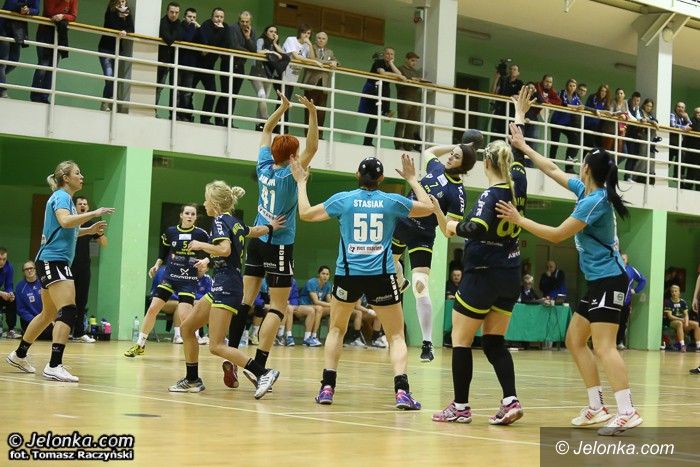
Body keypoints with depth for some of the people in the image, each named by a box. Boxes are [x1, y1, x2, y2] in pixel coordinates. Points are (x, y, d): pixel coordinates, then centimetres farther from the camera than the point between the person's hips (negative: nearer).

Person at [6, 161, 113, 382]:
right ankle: (54, 366, -26)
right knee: (68, 311, -19)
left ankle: (19, 355, 31)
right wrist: (94, 213, -26)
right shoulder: (61, 196, -9)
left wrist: (90, 229, 19)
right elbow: (65, 221, -29)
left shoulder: (66, 197, 19)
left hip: (55, 262, 11)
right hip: (53, 261, -11)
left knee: (49, 313, 19)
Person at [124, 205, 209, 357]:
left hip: (188, 280, -3)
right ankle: (140, 345, 13)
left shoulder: (200, 234, -5)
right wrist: (157, 265, 1)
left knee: (184, 315, -15)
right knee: (152, 309, -1)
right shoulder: (170, 232, 2)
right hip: (169, 276, 3)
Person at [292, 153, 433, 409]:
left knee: (336, 329, 21)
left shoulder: (342, 199, 1)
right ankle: (402, 390, -13)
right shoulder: (392, 201, 2)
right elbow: (428, 207, 17)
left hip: (347, 274, 1)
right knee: (396, 335, 5)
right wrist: (412, 179, 27)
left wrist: (301, 182, 24)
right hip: (381, 276, -1)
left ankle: (327, 387, 12)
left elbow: (305, 213, 12)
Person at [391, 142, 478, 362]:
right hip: (400, 224, 7)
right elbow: (429, 151, 21)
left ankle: (427, 344, -15)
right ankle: (401, 284, 67)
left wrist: (438, 212, -38)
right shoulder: (437, 168, -3)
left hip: (421, 238, -6)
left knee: (420, 287, -18)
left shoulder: (457, 193, -19)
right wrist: (457, 146, 11)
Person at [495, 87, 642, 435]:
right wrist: (522, 145, 25)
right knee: (575, 341, 11)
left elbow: (557, 235, -17)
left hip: (608, 280, -10)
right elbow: (552, 170, 22)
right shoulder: (586, 191, 9)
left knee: (604, 347, -17)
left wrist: (519, 220, -10)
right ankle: (597, 408, 12)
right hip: (597, 281, 10)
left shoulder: (596, 201, -17)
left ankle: (627, 412, -21)